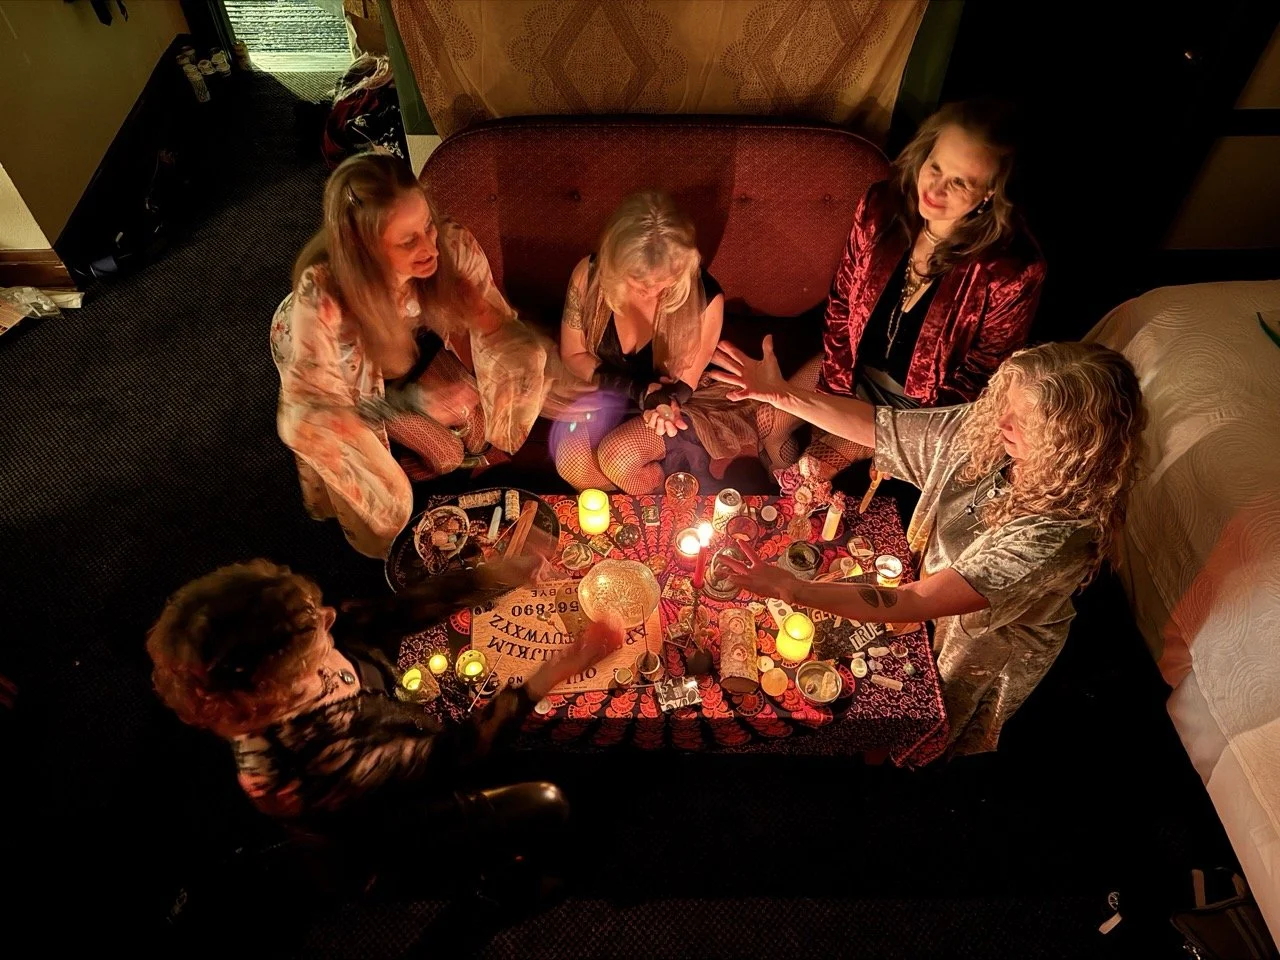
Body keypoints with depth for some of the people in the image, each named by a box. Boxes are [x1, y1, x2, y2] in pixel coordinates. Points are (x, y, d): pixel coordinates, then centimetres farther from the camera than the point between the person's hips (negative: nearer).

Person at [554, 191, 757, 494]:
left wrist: (664, 399, -37)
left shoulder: (704, 298, -27)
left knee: (618, 456, -28)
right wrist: (637, 389, -22)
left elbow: (683, 386, -12)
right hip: (614, 393, 3)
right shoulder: (590, 275, -21)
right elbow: (573, 354, -7)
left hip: (678, 404, -2)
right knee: (572, 463, -23)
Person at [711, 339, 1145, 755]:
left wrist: (794, 590, -50)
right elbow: (880, 427, -16)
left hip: (991, 648, -5)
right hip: (939, 605, 5)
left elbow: (918, 602, -44)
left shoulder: (1058, 534, -43)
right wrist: (781, 394, -27)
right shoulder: (984, 428, -25)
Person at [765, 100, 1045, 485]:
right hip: (852, 368, 4)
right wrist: (835, 391, -7)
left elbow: (977, 379, -16)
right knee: (771, 420, -3)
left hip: (921, 403, -4)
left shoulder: (1011, 271, -28)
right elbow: (842, 303, -4)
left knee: (820, 459, -13)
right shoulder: (882, 204, -17)